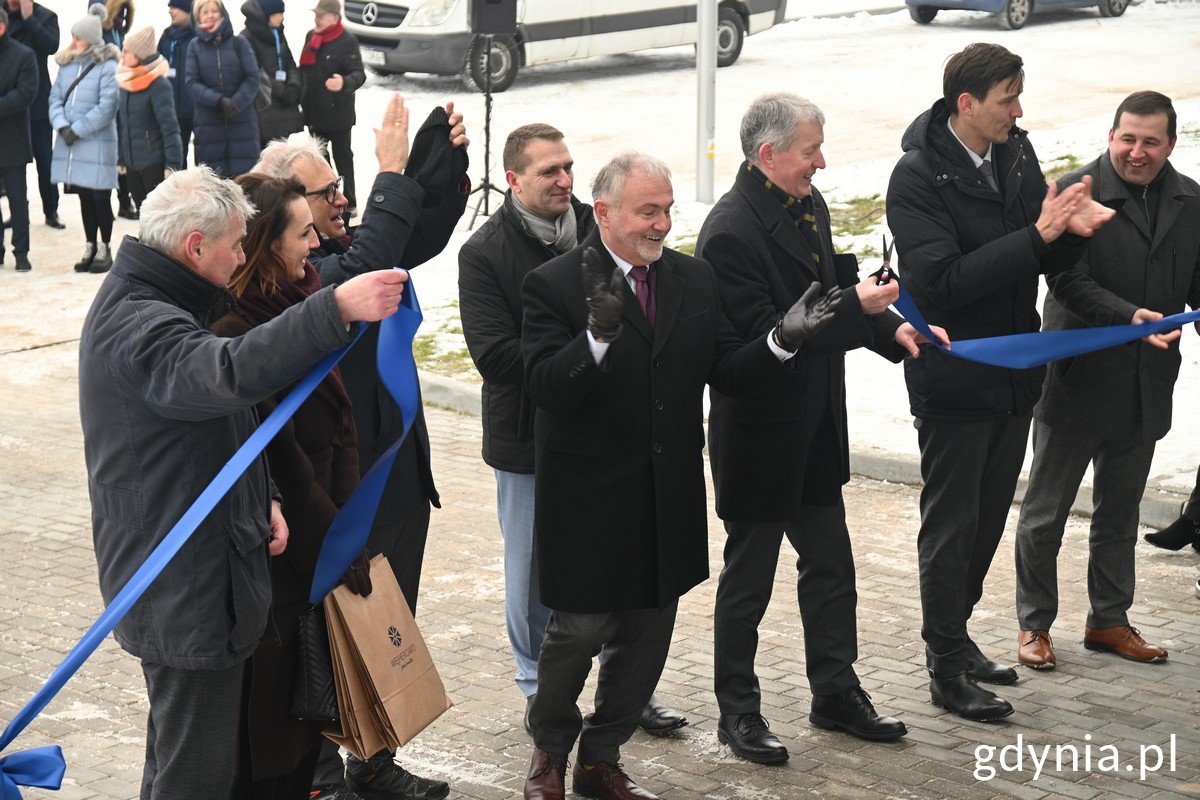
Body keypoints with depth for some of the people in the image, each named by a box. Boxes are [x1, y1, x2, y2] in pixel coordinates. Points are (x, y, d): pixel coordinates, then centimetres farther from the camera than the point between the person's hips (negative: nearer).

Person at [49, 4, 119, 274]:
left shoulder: (107, 67, -10)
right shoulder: (67, 64, 9)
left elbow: (107, 107, -15)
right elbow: (55, 98, 8)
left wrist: (77, 130, -15)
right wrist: (62, 125, -9)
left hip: (97, 142, -5)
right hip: (70, 142, 6)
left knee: (100, 197, 0)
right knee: (84, 196, 12)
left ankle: (105, 249, 11)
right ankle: (90, 247, 21)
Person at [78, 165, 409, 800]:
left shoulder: (144, 305, 14)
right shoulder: (138, 327, -23)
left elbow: (209, 415, 23)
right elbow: (229, 373, -44)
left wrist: (260, 497, 9)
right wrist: (336, 309, -50)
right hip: (183, 590, -11)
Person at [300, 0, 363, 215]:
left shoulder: (347, 41, -16)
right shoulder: (311, 36, 7)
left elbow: (359, 74, -21)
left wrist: (345, 83, -43)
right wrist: (302, 99, 19)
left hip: (337, 112, -7)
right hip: (314, 111, 7)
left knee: (342, 157, 3)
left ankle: (349, 203, 12)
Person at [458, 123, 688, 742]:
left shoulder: (597, 231, 2)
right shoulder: (484, 254, -10)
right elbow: (495, 355, -18)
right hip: (529, 440, -3)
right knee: (534, 573, 10)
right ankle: (540, 691, 27)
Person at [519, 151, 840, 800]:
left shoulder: (695, 279, 5)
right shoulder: (554, 285, -12)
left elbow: (726, 372, 4)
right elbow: (545, 388, -21)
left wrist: (784, 340, -14)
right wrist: (598, 333, -38)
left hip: (668, 502, 5)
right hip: (589, 503, -5)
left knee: (646, 635, 14)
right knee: (578, 631, 5)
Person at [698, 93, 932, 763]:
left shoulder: (810, 205, 5)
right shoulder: (731, 232, -23)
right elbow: (764, 338, -27)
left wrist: (891, 328, 1)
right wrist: (855, 307, -26)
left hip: (816, 430, 8)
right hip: (759, 436, -8)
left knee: (831, 567, 17)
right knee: (749, 577, 7)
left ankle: (837, 692, 32)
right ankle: (738, 711, 21)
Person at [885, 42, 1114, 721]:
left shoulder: (1017, 154, 3)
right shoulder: (918, 177, -18)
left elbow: (1049, 262, 8)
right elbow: (941, 282, -27)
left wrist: (1073, 228, -15)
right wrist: (1036, 236, -30)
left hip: (1015, 375, 7)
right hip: (955, 380, -7)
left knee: (989, 518, 17)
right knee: (951, 526, 3)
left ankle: (953, 634, 33)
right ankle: (948, 670, 14)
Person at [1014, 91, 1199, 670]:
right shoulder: (1076, 192, -12)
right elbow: (1070, 282, -18)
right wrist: (1131, 316, -32)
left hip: (1146, 389, 5)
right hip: (1077, 380, -5)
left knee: (1119, 516, 17)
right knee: (1045, 514, 5)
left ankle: (1109, 621, 30)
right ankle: (1034, 625, 18)